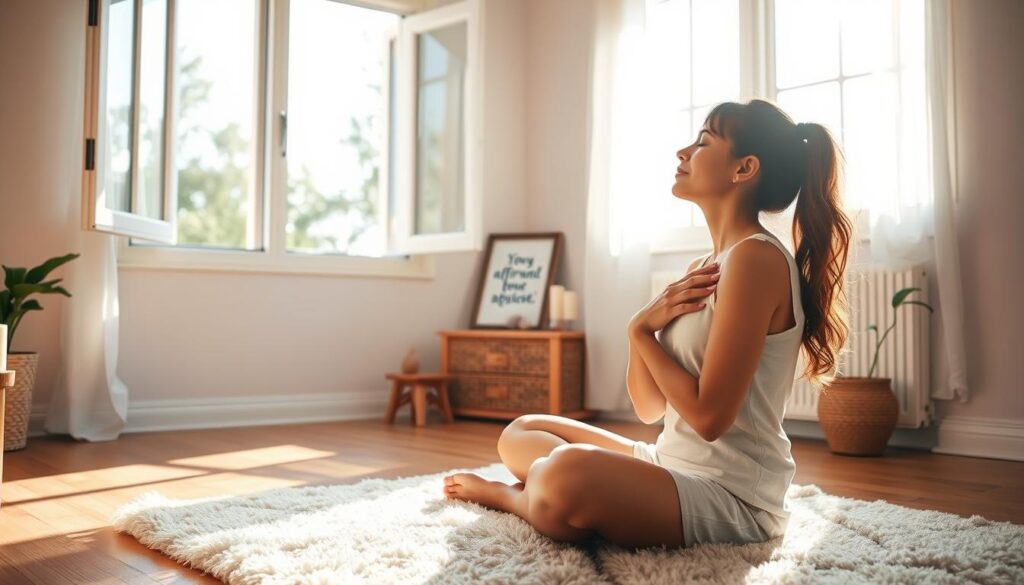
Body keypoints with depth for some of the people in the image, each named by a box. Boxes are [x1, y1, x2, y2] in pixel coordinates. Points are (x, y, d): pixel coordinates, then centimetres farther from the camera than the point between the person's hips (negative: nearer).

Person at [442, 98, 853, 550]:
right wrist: (643, 326, -10)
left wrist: (643, 331, -10)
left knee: (566, 476, -34)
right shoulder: (704, 269, 11)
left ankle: (509, 494, -3)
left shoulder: (756, 257, -16)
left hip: (730, 496, -9)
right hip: (674, 465, 9)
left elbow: (709, 415, -23)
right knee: (519, 434, 16)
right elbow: (649, 408, 8)